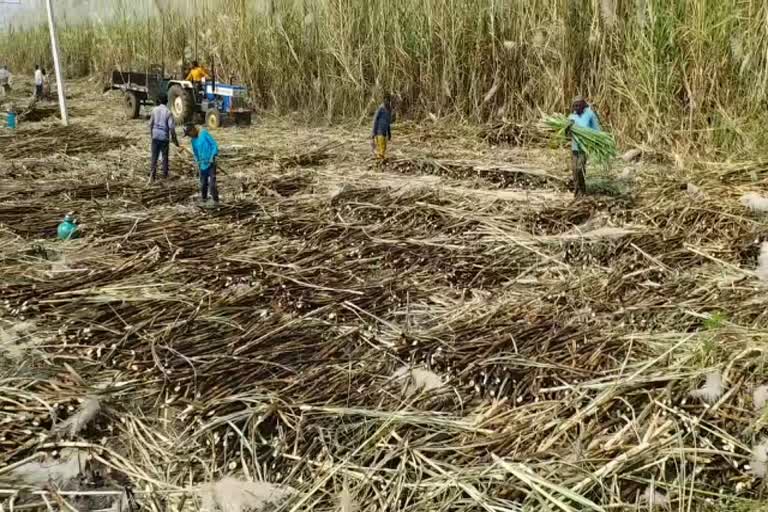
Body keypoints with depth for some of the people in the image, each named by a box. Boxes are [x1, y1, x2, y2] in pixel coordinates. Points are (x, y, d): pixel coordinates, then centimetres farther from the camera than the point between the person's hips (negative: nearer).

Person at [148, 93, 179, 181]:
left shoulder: (154, 110, 0)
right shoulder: (168, 112, -10)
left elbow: (151, 124, 6)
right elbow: (171, 127, -13)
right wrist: (175, 139, -4)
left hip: (155, 136, 2)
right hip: (164, 137, -2)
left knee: (154, 156, 5)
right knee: (165, 156, 11)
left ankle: (152, 174, -4)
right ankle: (165, 175, 20)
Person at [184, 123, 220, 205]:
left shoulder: (204, 134, -8)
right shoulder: (193, 140, 9)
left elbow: (214, 145, -9)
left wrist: (212, 157, -15)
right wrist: (197, 160, 5)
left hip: (211, 164, -5)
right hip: (202, 165, 5)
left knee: (212, 183, -8)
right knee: (203, 183, 11)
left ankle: (215, 200, 2)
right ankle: (204, 198, 28)